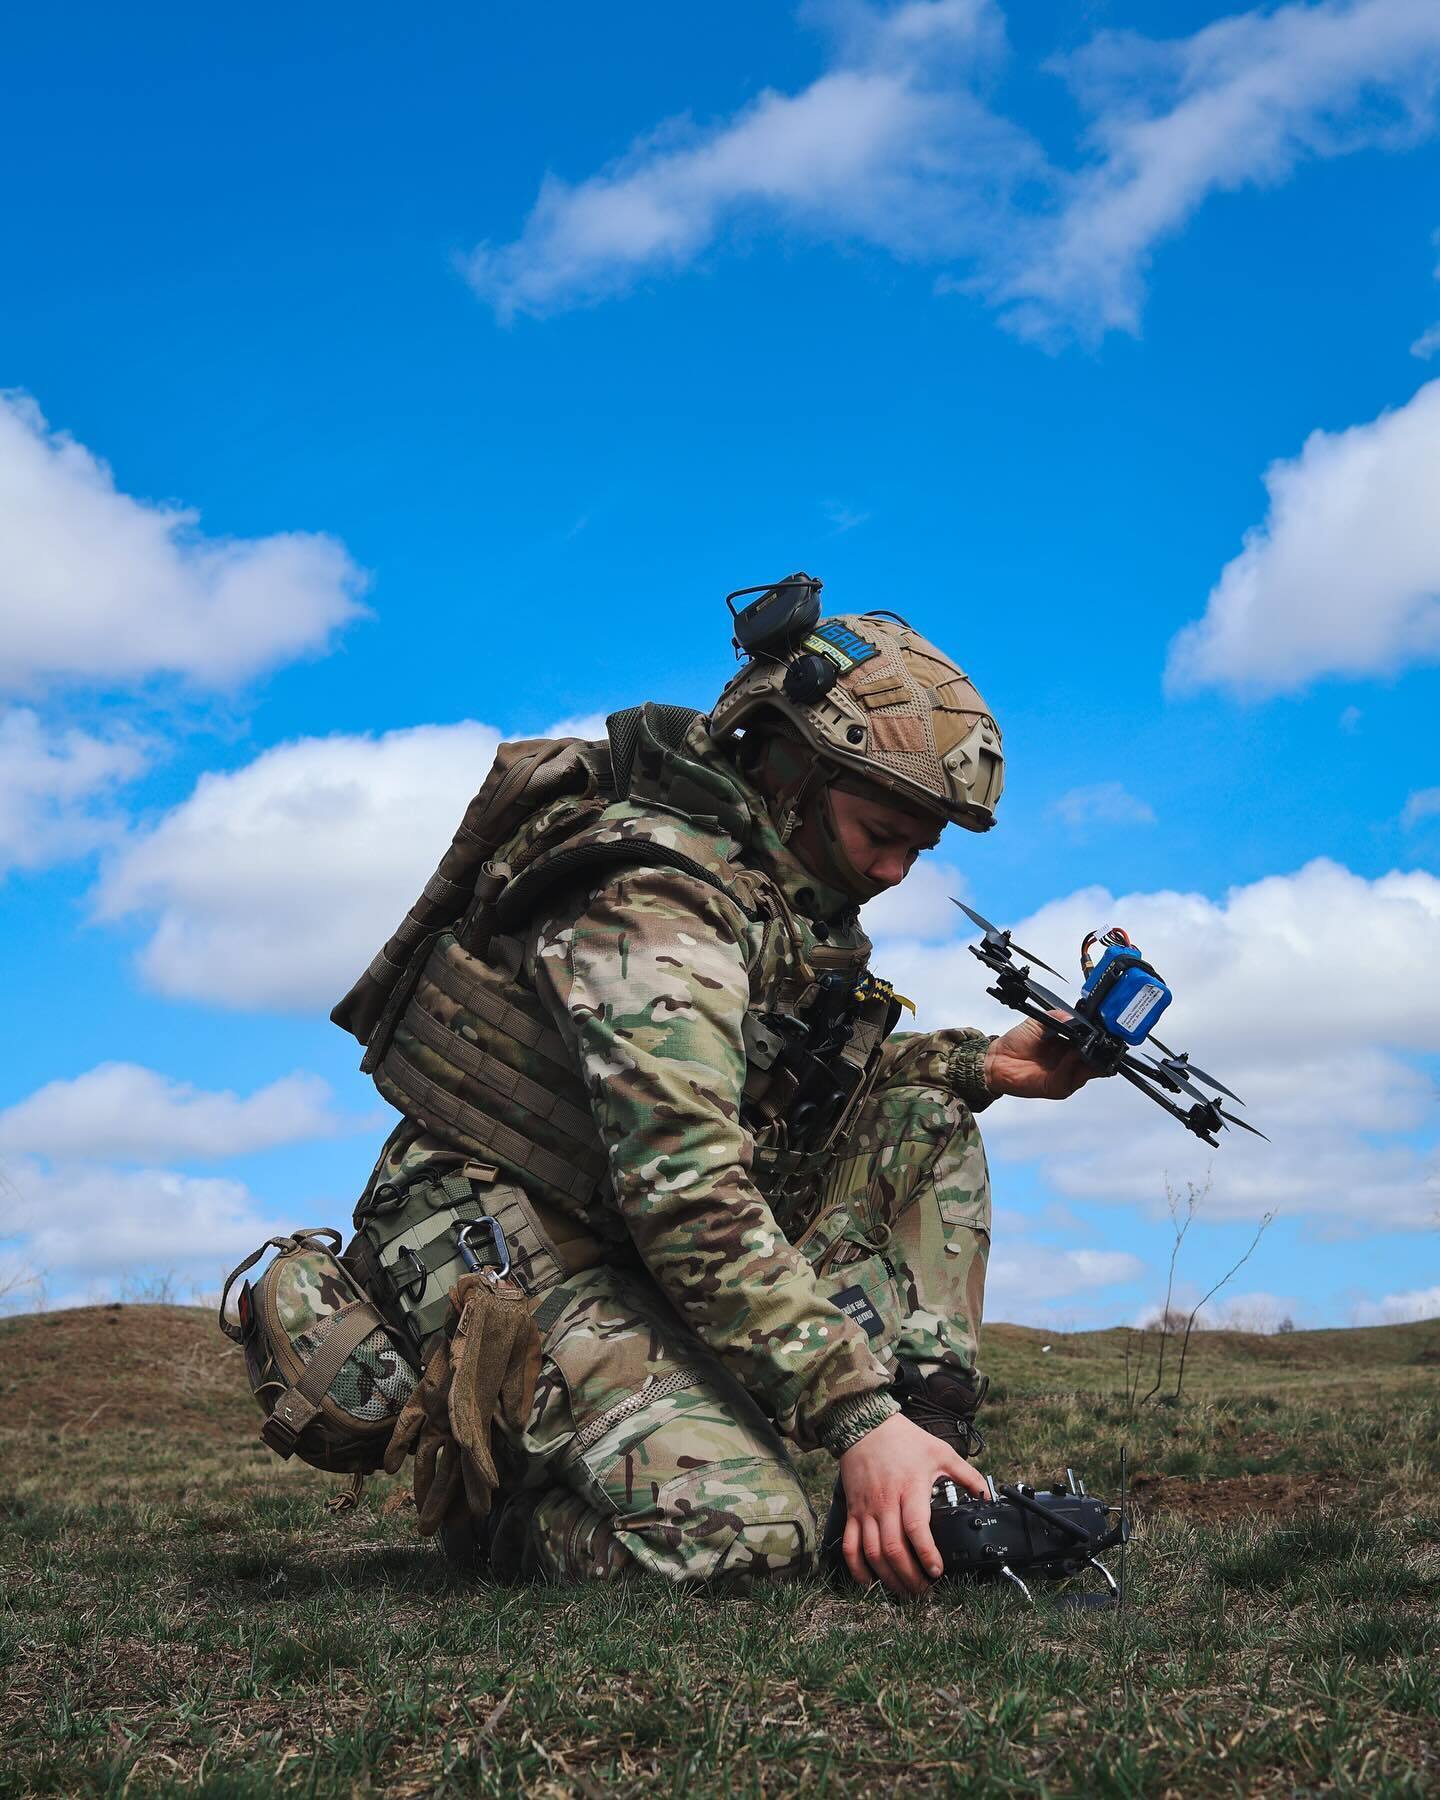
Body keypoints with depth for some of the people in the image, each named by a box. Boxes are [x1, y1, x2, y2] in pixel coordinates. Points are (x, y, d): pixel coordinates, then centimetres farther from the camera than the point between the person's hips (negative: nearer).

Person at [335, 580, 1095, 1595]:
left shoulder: (792, 887, 7)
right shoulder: (655, 895, -23)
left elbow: (801, 1080, 22)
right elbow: (685, 1193, -33)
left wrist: (982, 1065, 7)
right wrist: (858, 1417, -36)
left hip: (658, 1245, 9)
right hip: (517, 1254, -9)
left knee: (925, 1125, 1)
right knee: (741, 1539, -29)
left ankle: (935, 1485, -3)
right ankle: (511, 1495, 2)